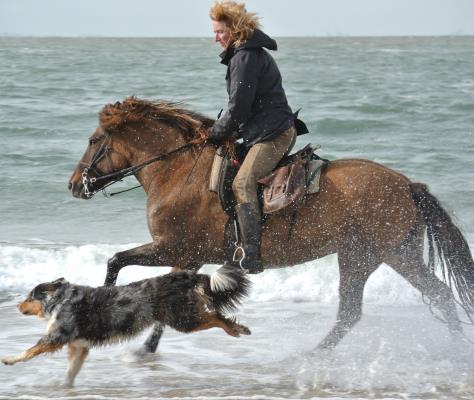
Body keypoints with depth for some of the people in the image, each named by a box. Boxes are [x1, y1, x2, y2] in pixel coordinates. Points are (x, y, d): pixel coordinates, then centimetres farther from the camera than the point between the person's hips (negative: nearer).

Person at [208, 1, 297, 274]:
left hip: (271, 133, -12)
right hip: (279, 131, 12)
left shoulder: (245, 57, -13)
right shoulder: (252, 53, 21)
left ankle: (251, 258, -32)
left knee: (242, 183, -23)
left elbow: (238, 107, -16)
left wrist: (217, 133, -2)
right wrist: (223, 130, 19)